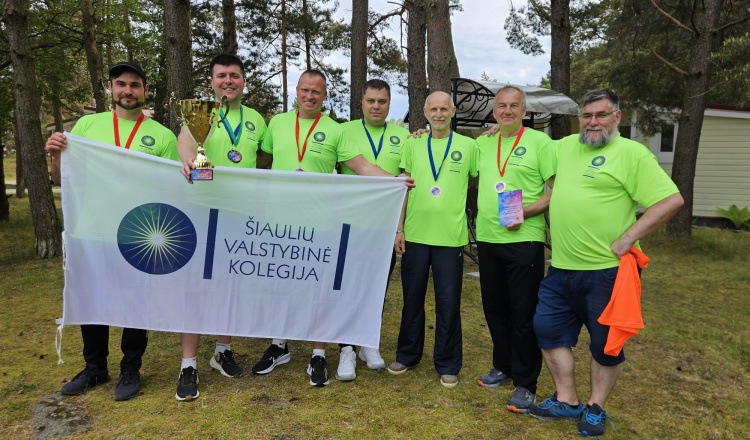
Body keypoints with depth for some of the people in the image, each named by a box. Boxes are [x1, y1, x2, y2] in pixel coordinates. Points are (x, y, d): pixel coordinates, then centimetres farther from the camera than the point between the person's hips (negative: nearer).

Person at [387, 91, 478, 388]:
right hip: (414, 234, 2)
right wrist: (399, 228, 3)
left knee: (449, 304, 6)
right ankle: (407, 355, 30)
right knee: (412, 299, 13)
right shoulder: (413, 144, 7)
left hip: (451, 236, -2)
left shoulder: (468, 146, 1)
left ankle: (447, 364, 22)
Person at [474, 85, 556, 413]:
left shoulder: (540, 142, -3)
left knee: (524, 313, 1)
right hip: (487, 239, 5)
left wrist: (526, 211, -18)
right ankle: (503, 367, 33)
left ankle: (526, 383, 15)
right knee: (494, 309, 15)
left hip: (524, 240, -5)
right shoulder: (482, 143, 10)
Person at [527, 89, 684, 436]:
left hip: (606, 270, -6)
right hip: (561, 268, 7)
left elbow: (671, 200, -14)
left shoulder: (631, 153, -8)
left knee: (605, 343, 8)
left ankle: (595, 409, 27)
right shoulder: (567, 146, 11)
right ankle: (567, 401, 27)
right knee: (549, 330, 11)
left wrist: (626, 240, -17)